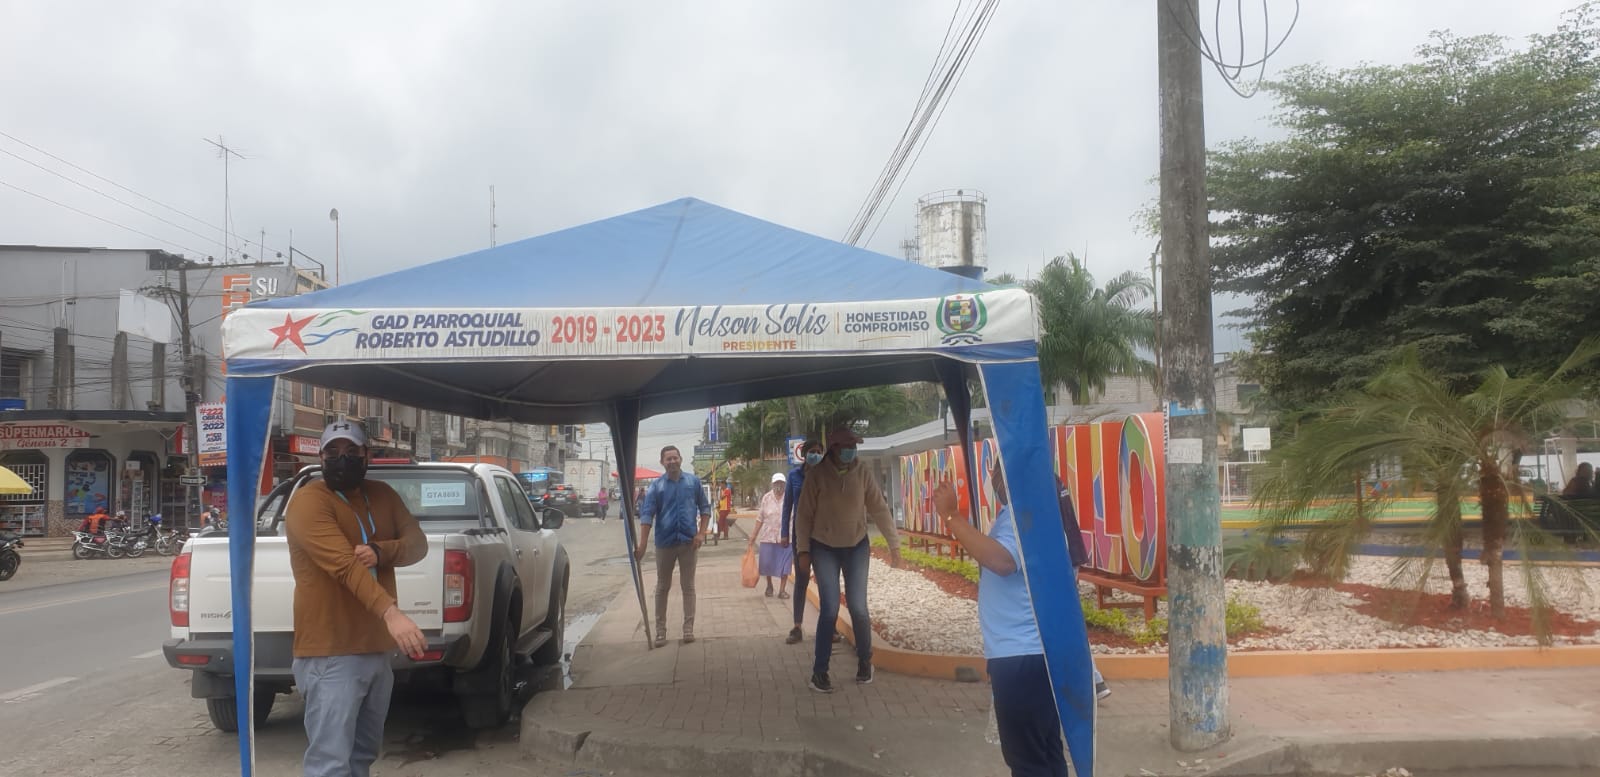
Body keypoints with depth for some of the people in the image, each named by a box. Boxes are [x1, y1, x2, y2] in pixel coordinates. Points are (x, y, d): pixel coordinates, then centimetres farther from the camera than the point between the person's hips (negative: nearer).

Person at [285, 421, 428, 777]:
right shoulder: (309, 500, -13)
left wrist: (380, 552, -17)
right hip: (331, 654, -8)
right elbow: (344, 565, -27)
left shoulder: (382, 495, 11)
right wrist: (391, 612, -39)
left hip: (377, 648, 8)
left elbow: (418, 544, 5)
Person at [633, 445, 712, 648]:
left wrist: (701, 533, -5)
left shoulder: (693, 482, 2)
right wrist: (642, 545, -16)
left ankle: (688, 628, 12)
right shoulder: (656, 486, -2)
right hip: (664, 542, 0)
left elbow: (705, 508, 7)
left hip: (688, 542, 0)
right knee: (662, 588, 8)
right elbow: (647, 515, -7)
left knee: (688, 586, 6)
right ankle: (660, 630, 14)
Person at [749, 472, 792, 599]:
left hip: (785, 536, -2)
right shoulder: (766, 498, 1)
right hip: (769, 535, 2)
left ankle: (782, 590, 12)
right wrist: (754, 534, 5)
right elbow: (760, 518, 6)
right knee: (767, 562, 6)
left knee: (784, 563, 1)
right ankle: (769, 585, 31)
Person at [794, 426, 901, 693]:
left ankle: (865, 661, 22)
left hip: (857, 547, 2)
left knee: (858, 608, -1)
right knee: (829, 609, -8)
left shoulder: (863, 474, -7)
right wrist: (803, 550, -7)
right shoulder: (817, 475, -12)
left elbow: (880, 510, -4)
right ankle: (819, 672, 3)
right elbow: (804, 514, -7)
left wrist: (894, 544, -6)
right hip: (824, 548, -2)